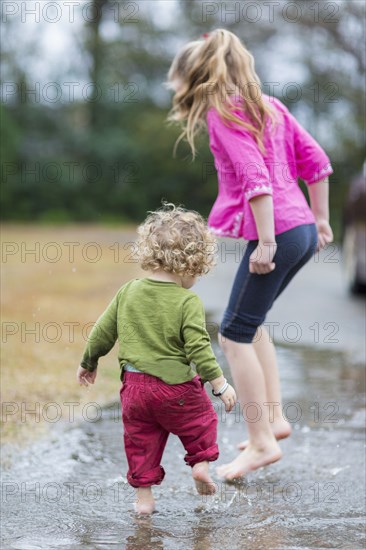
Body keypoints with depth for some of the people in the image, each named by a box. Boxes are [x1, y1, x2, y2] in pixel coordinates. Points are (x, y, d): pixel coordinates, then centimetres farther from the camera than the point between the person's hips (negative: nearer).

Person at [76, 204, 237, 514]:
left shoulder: (128, 292, 2)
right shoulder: (188, 302, -14)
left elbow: (103, 332, 8)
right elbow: (198, 348, -18)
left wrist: (88, 363, 24)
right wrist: (220, 384, -10)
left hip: (134, 384, 4)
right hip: (176, 385, -4)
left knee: (140, 439, 14)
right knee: (201, 419, 23)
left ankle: (143, 496, 16)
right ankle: (201, 463, 12)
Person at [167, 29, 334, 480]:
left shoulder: (222, 112, -9)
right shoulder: (267, 104, 15)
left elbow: (254, 177, -20)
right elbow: (316, 160, 14)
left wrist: (266, 242, -20)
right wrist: (320, 219, 20)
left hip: (276, 232, -9)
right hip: (303, 228, 9)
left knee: (234, 336, 0)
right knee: (249, 321, 23)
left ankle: (262, 442, 2)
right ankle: (274, 419, 23)